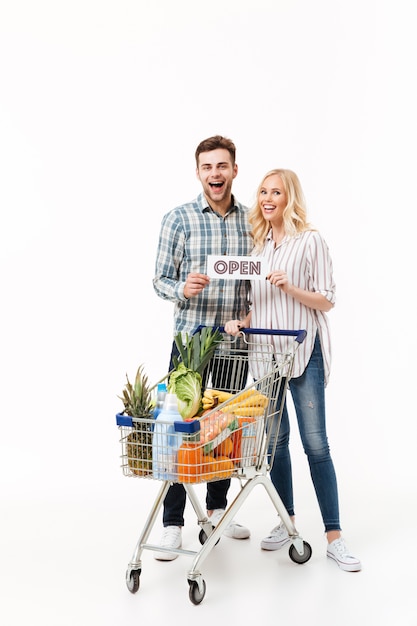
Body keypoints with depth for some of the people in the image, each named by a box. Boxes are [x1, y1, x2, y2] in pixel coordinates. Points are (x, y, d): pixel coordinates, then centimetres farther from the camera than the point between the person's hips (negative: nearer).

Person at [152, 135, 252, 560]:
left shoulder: (251, 220, 6)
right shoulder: (178, 219, -3)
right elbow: (160, 280, -2)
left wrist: (249, 312, -4)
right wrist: (183, 289, -22)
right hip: (191, 337, -3)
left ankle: (217, 507, 31)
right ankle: (172, 523, 9)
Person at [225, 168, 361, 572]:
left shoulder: (310, 241, -3)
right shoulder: (258, 244, 12)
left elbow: (327, 300, -5)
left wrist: (289, 288, -20)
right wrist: (242, 321, 0)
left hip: (303, 350, -5)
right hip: (265, 350, 5)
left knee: (315, 443, -6)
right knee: (275, 439, 10)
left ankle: (334, 537, 1)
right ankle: (287, 522, 24)